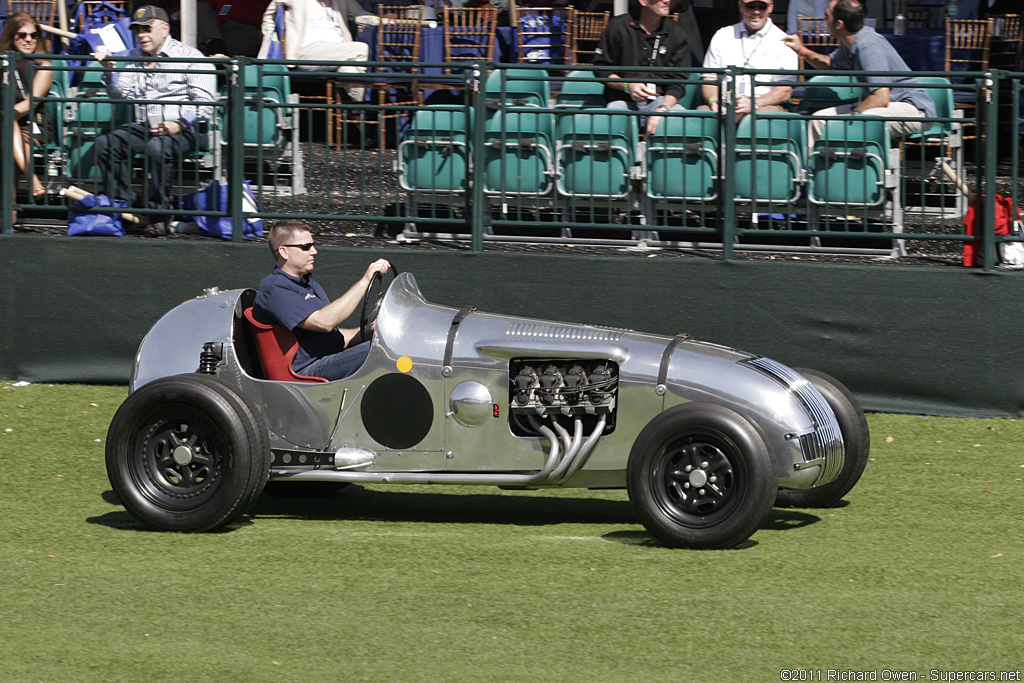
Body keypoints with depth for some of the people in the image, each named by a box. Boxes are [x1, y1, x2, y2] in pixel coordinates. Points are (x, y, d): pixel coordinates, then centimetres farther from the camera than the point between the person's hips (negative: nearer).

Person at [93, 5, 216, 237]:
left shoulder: (189, 57, 1)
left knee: (157, 147, -38)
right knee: (105, 143, -20)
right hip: (143, 126, 6)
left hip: (185, 129, -6)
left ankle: (160, 215, -28)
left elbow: (205, 102, -6)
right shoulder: (134, 58, 20)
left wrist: (180, 125, -20)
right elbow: (123, 94, 11)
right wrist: (109, 70, -4)